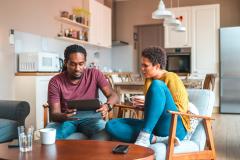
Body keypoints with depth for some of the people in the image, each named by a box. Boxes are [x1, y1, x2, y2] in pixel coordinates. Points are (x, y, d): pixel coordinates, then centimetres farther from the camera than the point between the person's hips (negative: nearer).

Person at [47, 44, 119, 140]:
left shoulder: (95, 74, -4)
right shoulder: (55, 82, -7)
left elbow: (113, 95, -8)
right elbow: (54, 114, -10)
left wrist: (107, 106, -32)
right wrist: (64, 116, -35)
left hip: (90, 118, 1)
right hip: (66, 120, 0)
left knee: (105, 131, -32)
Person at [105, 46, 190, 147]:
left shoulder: (171, 78, -3)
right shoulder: (148, 80, 16)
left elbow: (182, 108, -9)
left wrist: (154, 104, -10)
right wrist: (146, 105, 5)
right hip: (152, 127, 7)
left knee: (157, 85, -26)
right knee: (111, 125, -12)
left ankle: (144, 136, -30)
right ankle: (157, 139, -26)